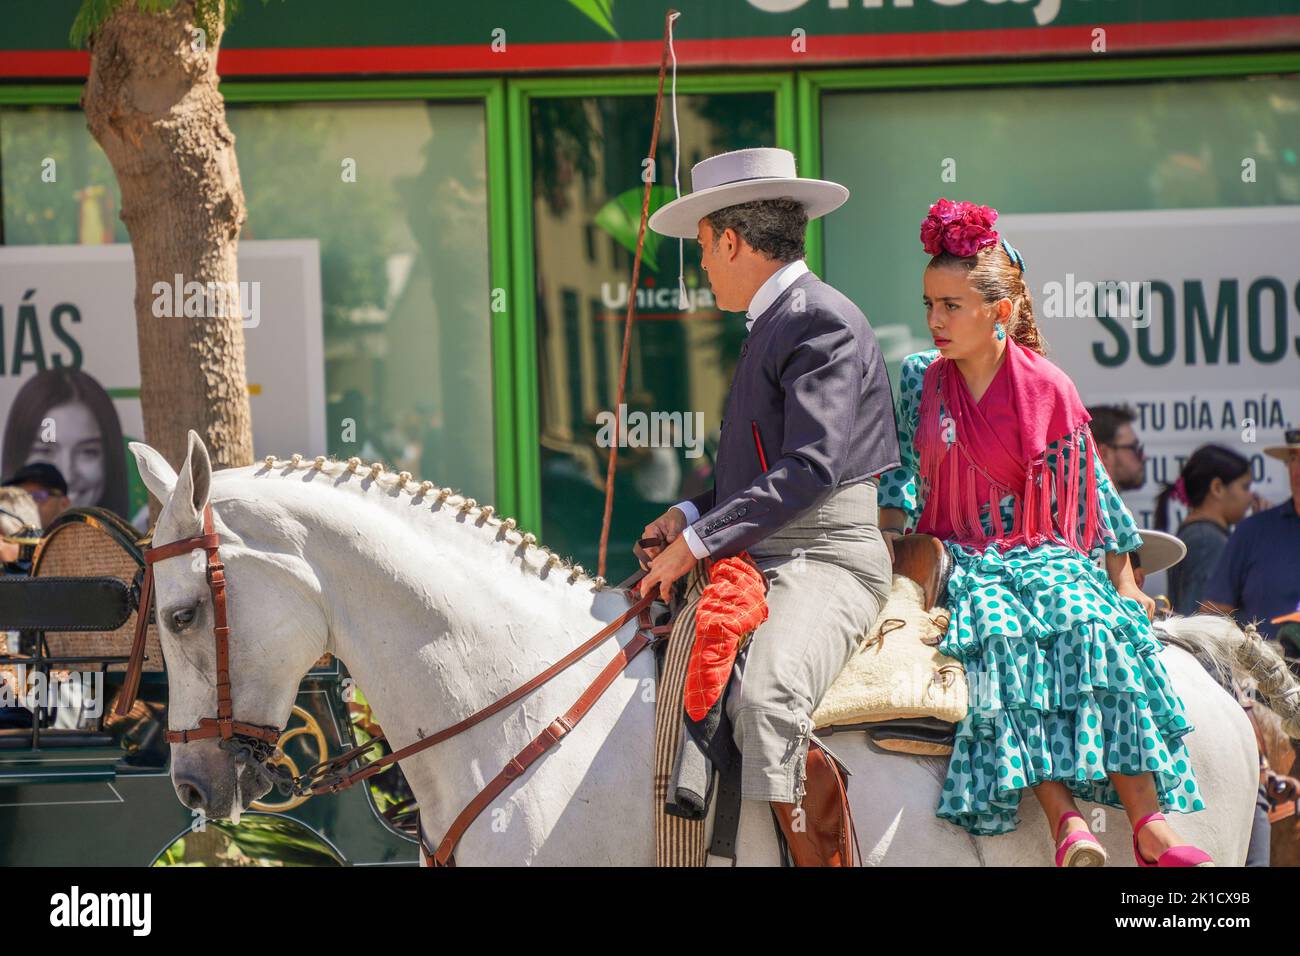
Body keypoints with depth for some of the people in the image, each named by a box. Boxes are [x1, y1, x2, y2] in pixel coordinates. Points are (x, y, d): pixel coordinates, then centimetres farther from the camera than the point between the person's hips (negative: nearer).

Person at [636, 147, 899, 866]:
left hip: (827, 562, -11)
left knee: (765, 699, -36)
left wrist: (699, 543, -21)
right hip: (760, 559, 11)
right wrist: (692, 514, 8)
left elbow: (810, 467, -22)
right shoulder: (770, 326, 20)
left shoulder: (824, 323, -12)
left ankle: (821, 854, -33)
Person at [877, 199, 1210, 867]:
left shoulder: (1048, 389, 3)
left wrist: (1123, 581, 11)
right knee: (1002, 638, -35)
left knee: (1096, 630, -32)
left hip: (1044, 554, 0)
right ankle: (1067, 824, -46)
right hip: (956, 557, 0)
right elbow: (904, 472, 7)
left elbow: (1090, 488, 10)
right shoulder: (920, 379, 6)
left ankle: (1150, 826, -39)